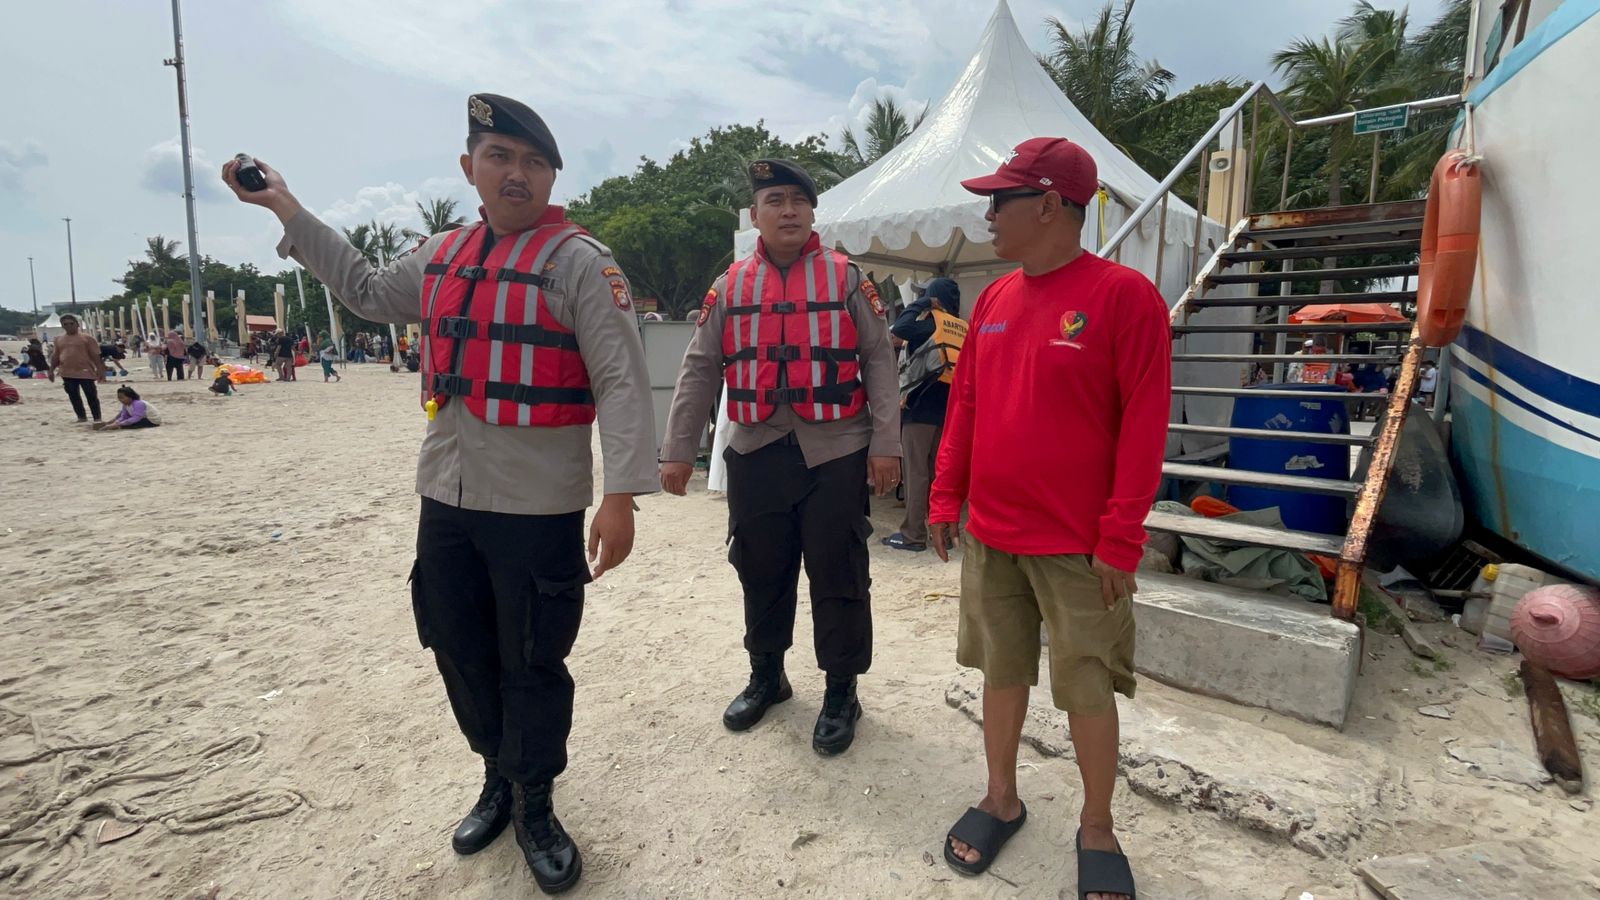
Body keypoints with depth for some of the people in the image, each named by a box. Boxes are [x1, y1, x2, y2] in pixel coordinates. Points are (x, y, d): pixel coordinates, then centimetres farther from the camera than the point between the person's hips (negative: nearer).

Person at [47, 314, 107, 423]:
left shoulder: (86, 338, -1)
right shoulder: (59, 340, 12)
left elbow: (95, 356, -4)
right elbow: (55, 357, 17)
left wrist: (100, 370, -10)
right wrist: (51, 370, 12)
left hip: (85, 372, -5)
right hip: (67, 374, 5)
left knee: (91, 396, -1)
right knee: (73, 396, 8)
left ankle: (97, 418, 5)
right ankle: (82, 417, 15)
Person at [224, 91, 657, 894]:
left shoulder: (580, 262, -9)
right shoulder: (443, 255, 12)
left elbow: (622, 383, -16)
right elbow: (367, 291, 30)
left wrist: (621, 495, -24)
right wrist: (287, 209, 29)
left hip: (538, 507, -6)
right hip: (444, 499, 7)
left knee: (533, 664, 6)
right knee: (460, 649, 17)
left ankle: (535, 807, 29)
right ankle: (498, 777, 41)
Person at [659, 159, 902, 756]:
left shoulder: (846, 278, 2)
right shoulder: (730, 286, 8)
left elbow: (878, 361, -1)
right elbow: (699, 371, 7)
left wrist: (885, 443, -8)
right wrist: (678, 450, 3)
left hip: (835, 454, -2)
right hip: (756, 456, 3)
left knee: (838, 577, 4)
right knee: (762, 572, 14)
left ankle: (841, 693, 22)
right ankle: (766, 676, 36)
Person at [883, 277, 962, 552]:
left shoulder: (931, 322, -9)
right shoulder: (962, 329, 11)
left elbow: (899, 328, -20)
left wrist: (921, 303, -7)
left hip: (920, 406, -7)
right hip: (947, 409, 7)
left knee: (916, 472, -3)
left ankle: (913, 535, -1)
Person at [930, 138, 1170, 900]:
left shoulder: (1125, 295, -11)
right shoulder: (993, 300, 7)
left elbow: (1145, 424, -13)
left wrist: (1121, 539, -14)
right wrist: (946, 497, 8)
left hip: (1078, 546, -5)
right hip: (990, 535, 5)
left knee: (1087, 688, 9)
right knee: (1002, 671, 17)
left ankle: (1097, 828, 32)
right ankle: (1001, 799, 36)